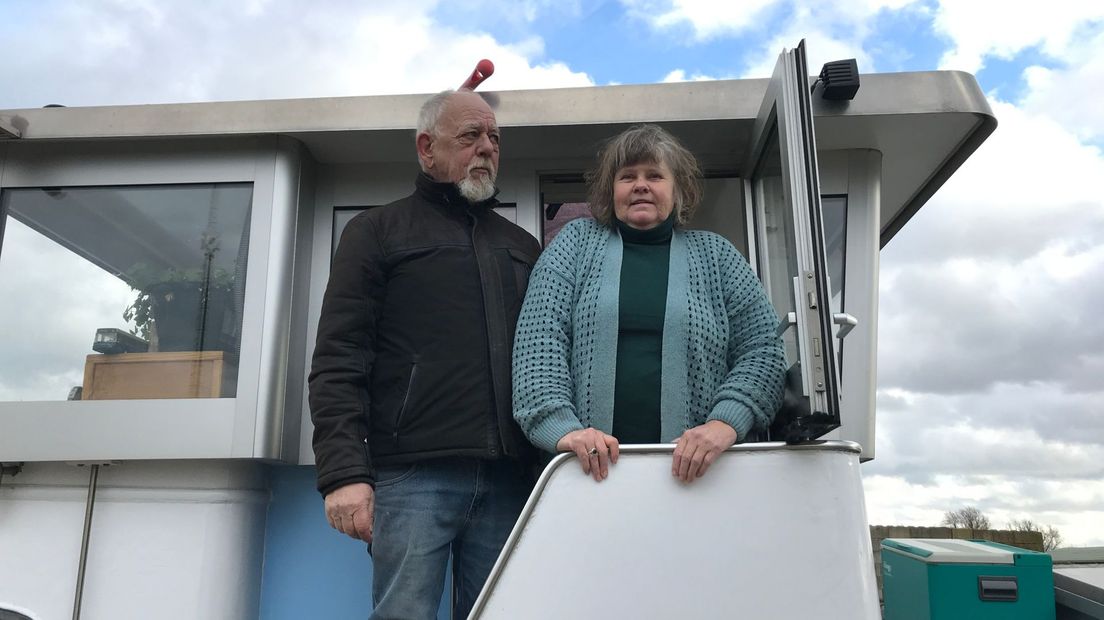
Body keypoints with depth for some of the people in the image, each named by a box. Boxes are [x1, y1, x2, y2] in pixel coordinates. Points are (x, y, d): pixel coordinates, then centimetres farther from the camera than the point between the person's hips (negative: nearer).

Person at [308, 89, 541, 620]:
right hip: (412, 474, -3)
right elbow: (338, 363, -1)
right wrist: (344, 472, -11)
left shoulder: (522, 246, 21)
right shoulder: (377, 231, 8)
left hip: (507, 477, 4)